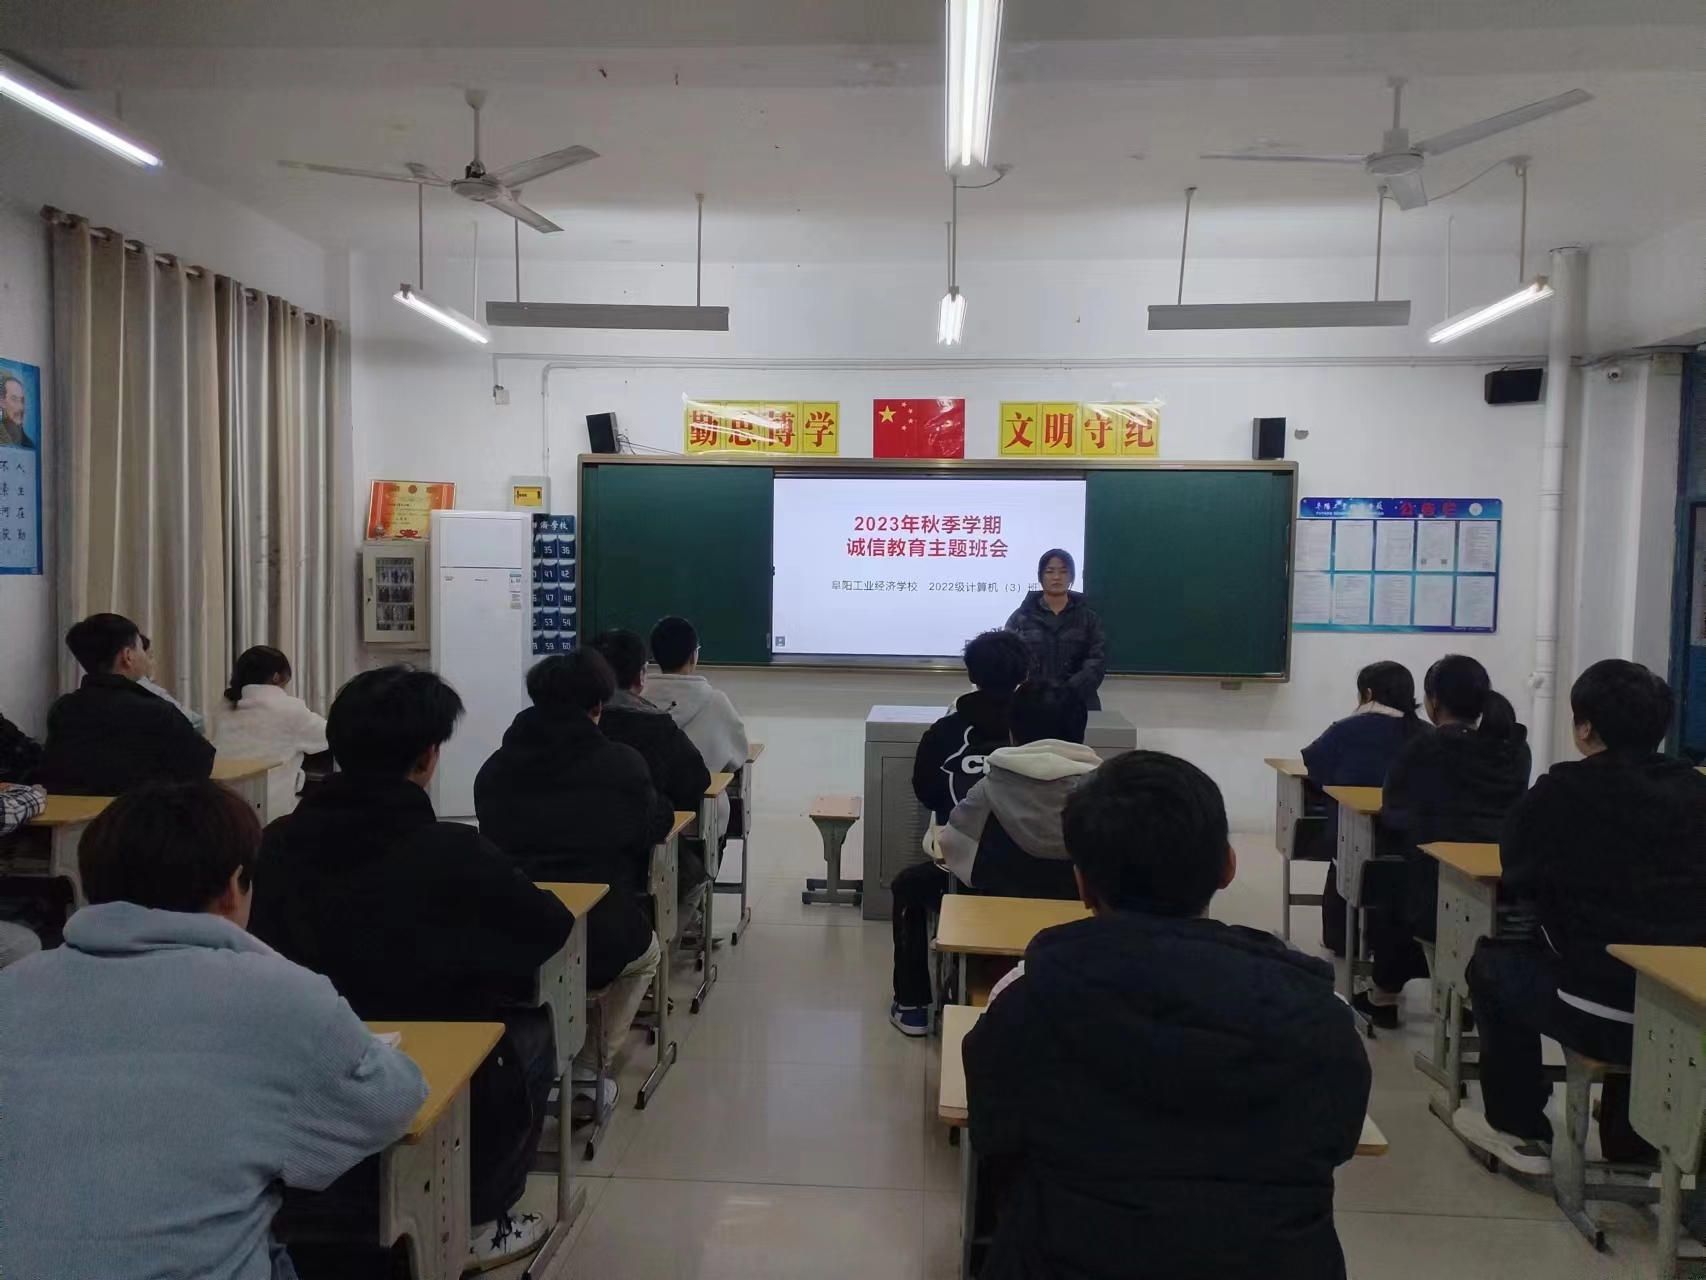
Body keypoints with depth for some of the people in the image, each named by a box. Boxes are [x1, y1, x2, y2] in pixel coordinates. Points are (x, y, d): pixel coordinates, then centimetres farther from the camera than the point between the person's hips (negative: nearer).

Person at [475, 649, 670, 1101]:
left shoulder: (495, 768, 1)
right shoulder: (623, 765, -8)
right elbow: (653, 829, 7)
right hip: (601, 943, -3)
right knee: (646, 955, 32)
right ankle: (591, 1069, 23)